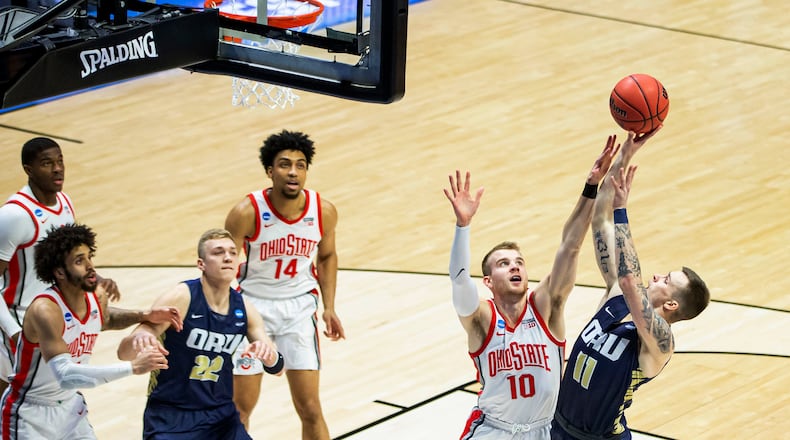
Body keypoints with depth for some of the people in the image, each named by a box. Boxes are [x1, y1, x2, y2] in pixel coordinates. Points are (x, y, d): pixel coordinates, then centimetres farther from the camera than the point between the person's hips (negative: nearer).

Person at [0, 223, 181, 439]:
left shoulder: (97, 296, -6)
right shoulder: (45, 310, -31)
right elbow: (65, 375, -42)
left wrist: (144, 316, 2)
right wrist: (132, 367, -44)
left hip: (70, 406, 7)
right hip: (30, 415, -7)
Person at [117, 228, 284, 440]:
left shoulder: (243, 308, 0)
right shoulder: (181, 298, -15)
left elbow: (278, 367, 3)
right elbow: (124, 352, -20)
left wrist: (269, 354, -23)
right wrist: (139, 339, -45)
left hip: (221, 414, 5)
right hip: (170, 416, -5)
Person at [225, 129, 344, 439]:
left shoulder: (324, 212, -12)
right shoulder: (247, 213, -22)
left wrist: (329, 308, 3)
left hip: (299, 306, 2)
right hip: (252, 305, -2)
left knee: (310, 409, -1)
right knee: (241, 408, 6)